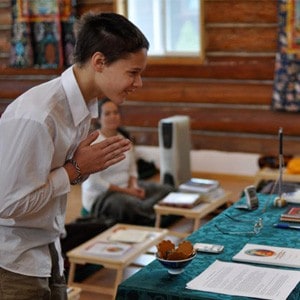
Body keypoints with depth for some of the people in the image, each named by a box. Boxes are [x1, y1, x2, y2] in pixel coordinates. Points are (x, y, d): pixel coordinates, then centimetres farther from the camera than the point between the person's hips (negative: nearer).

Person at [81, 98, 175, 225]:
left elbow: (132, 169, 12)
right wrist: (125, 191, -17)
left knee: (167, 190, -6)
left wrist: (134, 186, -10)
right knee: (128, 205, -36)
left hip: (127, 187, 7)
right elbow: (94, 182, -19)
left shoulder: (125, 137, 7)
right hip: (99, 196, -7)